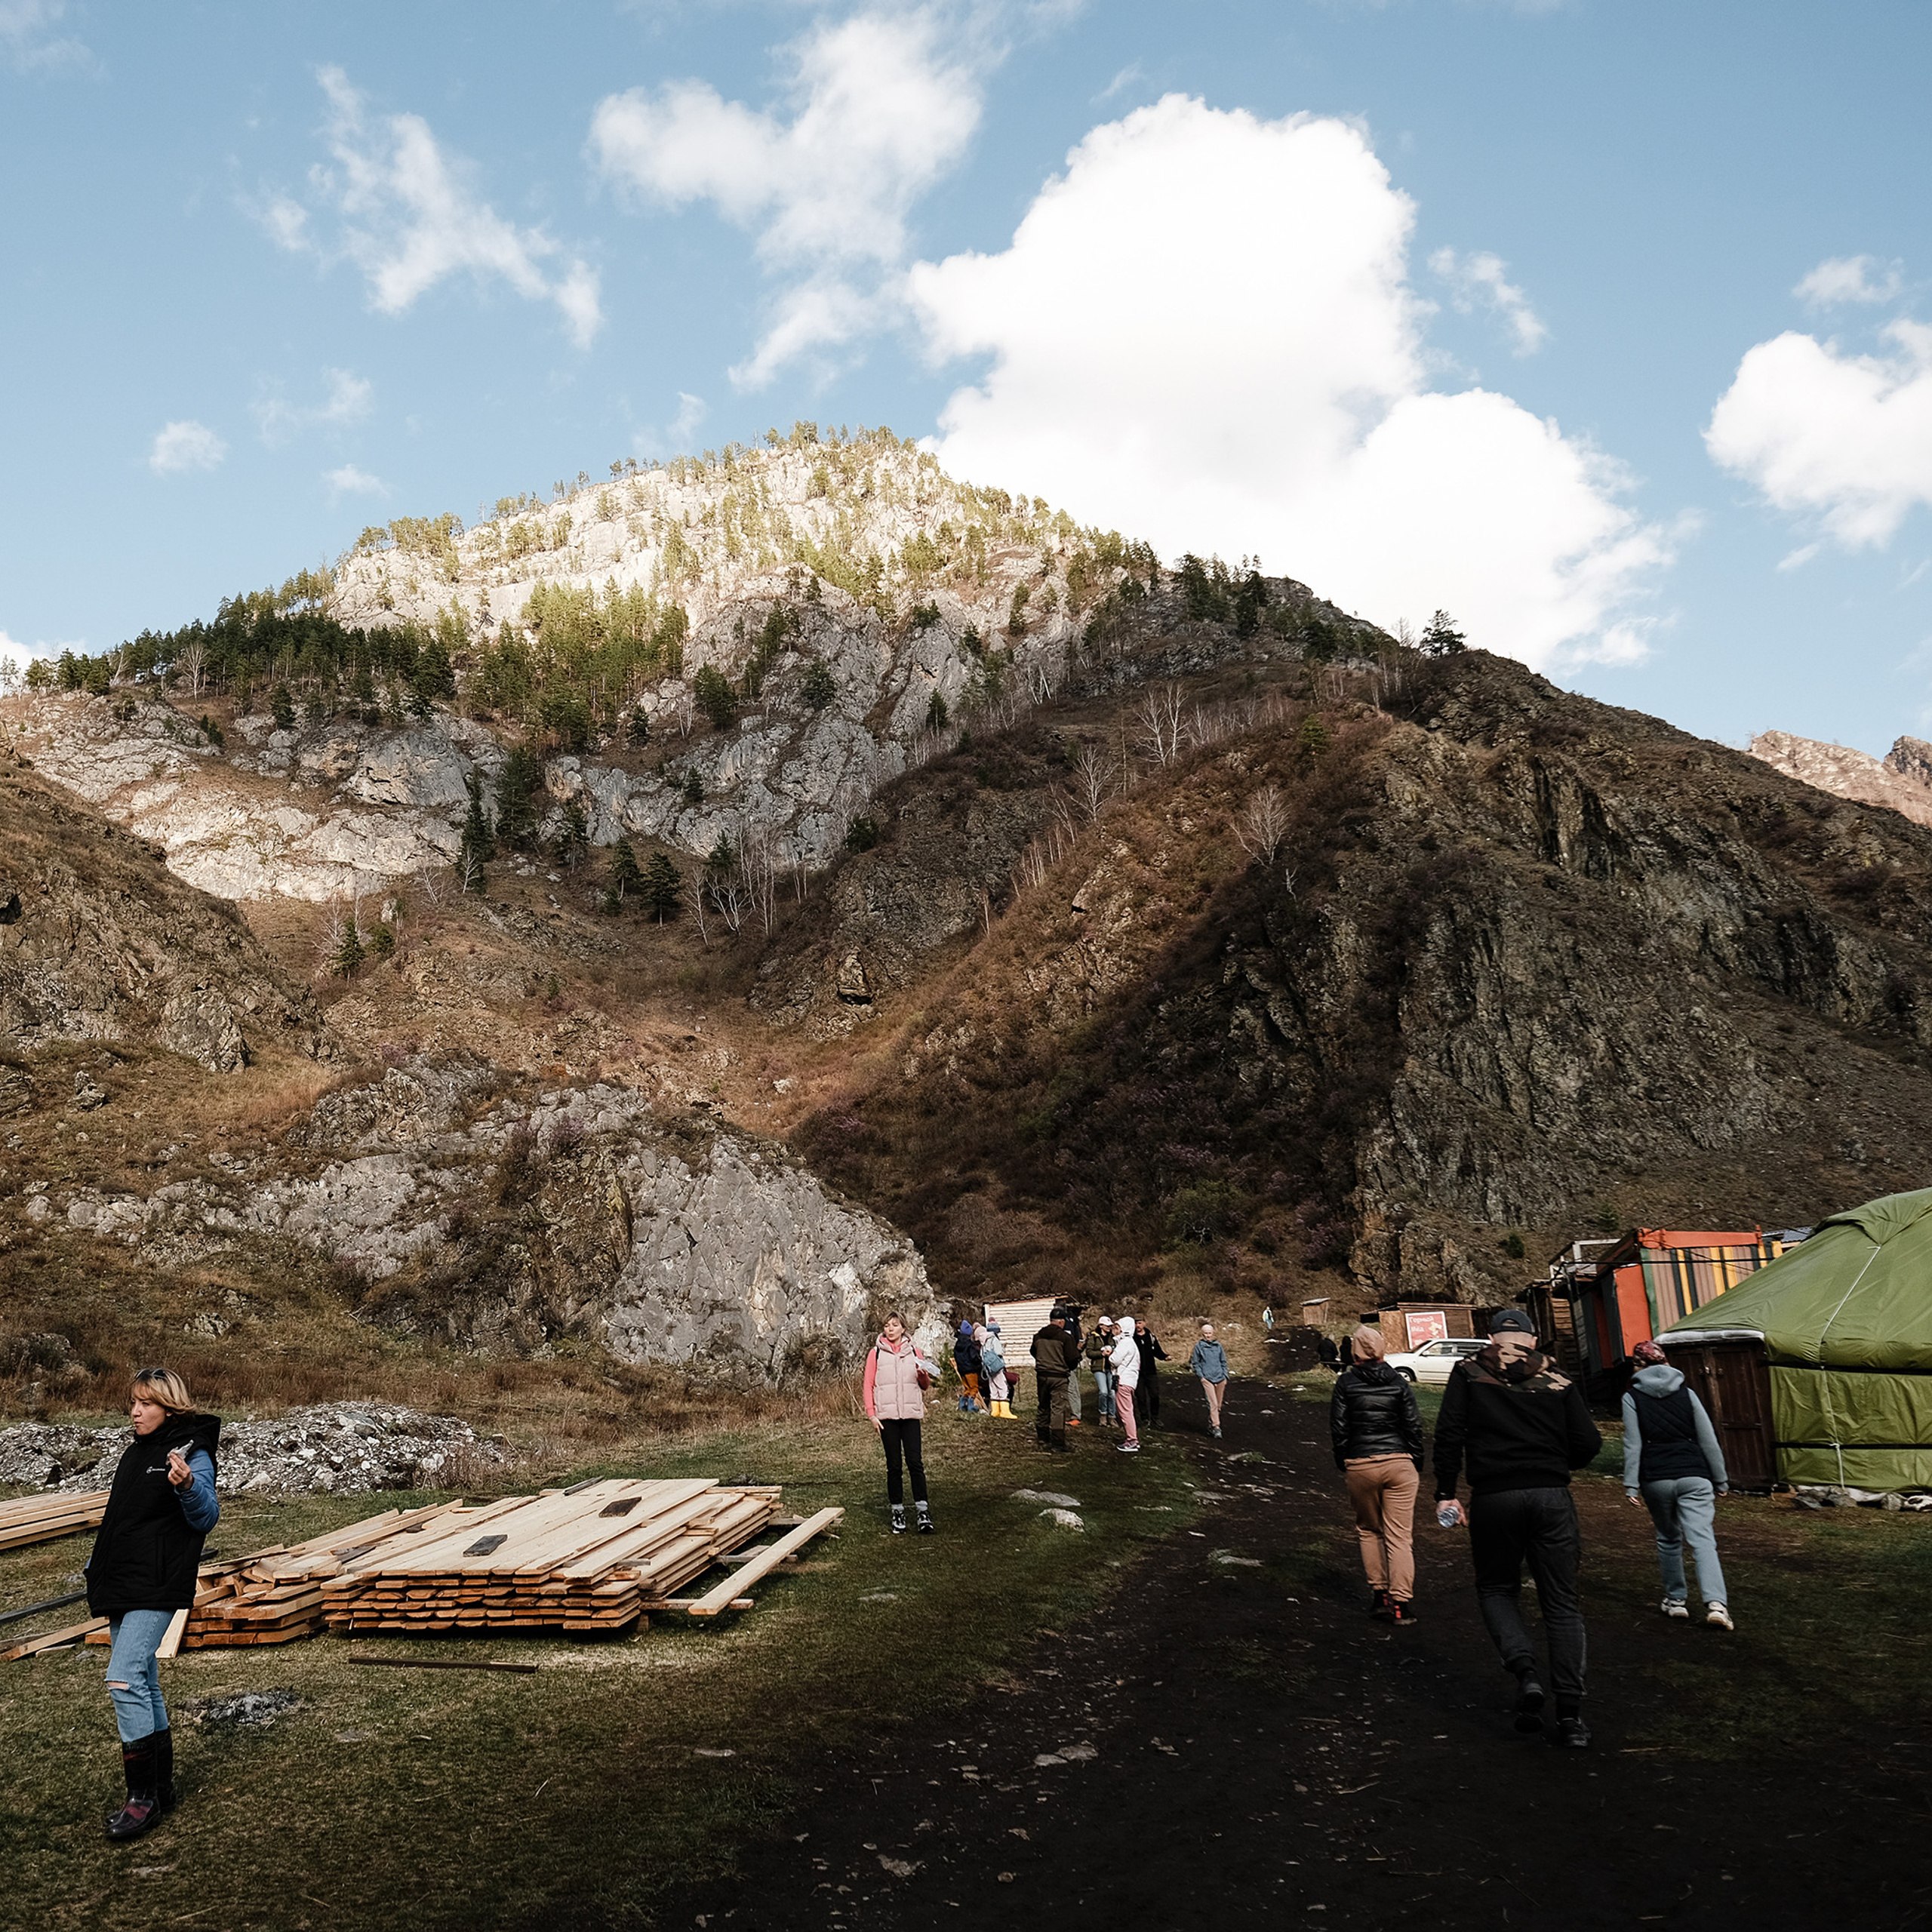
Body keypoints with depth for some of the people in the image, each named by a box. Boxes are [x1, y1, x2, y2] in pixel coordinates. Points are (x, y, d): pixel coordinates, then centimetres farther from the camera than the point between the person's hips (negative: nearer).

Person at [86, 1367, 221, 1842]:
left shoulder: (192, 1453, -11)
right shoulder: (135, 1453, 14)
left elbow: (206, 1518, -20)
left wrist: (187, 1486, -40)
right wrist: (97, 1567, 25)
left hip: (156, 1588, -9)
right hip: (121, 1588, 9)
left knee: (124, 1680, -17)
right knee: (142, 1684, 13)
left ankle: (144, 1796, -9)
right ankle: (161, 1788, 22)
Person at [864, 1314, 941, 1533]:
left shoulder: (913, 1351, 10)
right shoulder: (876, 1353, 7)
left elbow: (925, 1386, 15)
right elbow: (869, 1385, 5)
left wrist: (924, 1376, -8)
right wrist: (872, 1414, -3)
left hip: (911, 1413, 0)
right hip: (887, 1415, 0)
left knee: (915, 1461, -7)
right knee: (893, 1465, 3)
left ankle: (923, 1511, -5)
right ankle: (897, 1511, 10)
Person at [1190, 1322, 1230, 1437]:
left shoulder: (1218, 1345, 10)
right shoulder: (1199, 1346, 1)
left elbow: (1224, 1362, 17)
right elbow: (1195, 1363, 4)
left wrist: (1225, 1376, 9)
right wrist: (1201, 1376, -5)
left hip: (1220, 1379, 4)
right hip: (1207, 1379, -4)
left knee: (1218, 1405, 8)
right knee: (1212, 1403, -14)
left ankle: (1211, 1425, 20)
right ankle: (1216, 1427, -14)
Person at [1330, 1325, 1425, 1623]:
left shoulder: (1345, 1384, -1)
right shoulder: (1400, 1383, 1)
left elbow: (1338, 1429, -1)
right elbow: (1414, 1427, 1)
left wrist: (1343, 1465, 9)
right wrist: (1417, 1465, 11)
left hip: (1360, 1465, 0)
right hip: (1399, 1464, 0)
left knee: (1369, 1530, 18)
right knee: (1400, 1536, 3)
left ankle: (1380, 1594, 17)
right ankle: (1402, 1603, -3)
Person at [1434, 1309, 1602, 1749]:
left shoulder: (1468, 1373, 5)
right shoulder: (1557, 1380, 8)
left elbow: (1449, 1433, -4)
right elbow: (1588, 1444, 4)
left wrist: (1445, 1492, 0)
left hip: (1493, 1498, -1)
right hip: (1553, 1498, 1)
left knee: (1496, 1589, 17)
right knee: (1561, 1604, 9)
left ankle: (1524, 1671, -7)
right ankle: (1570, 1715, 5)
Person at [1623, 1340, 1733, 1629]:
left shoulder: (1633, 1398, 2)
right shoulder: (1687, 1393, 8)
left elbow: (1633, 1445, -4)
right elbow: (1708, 1440, 8)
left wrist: (1631, 1485, -2)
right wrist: (1720, 1480, 16)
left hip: (1656, 1479, -1)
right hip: (1693, 1476, 1)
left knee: (1668, 1540, 17)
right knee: (1703, 1540, -6)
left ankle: (1676, 1599, 24)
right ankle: (1716, 1602, -21)